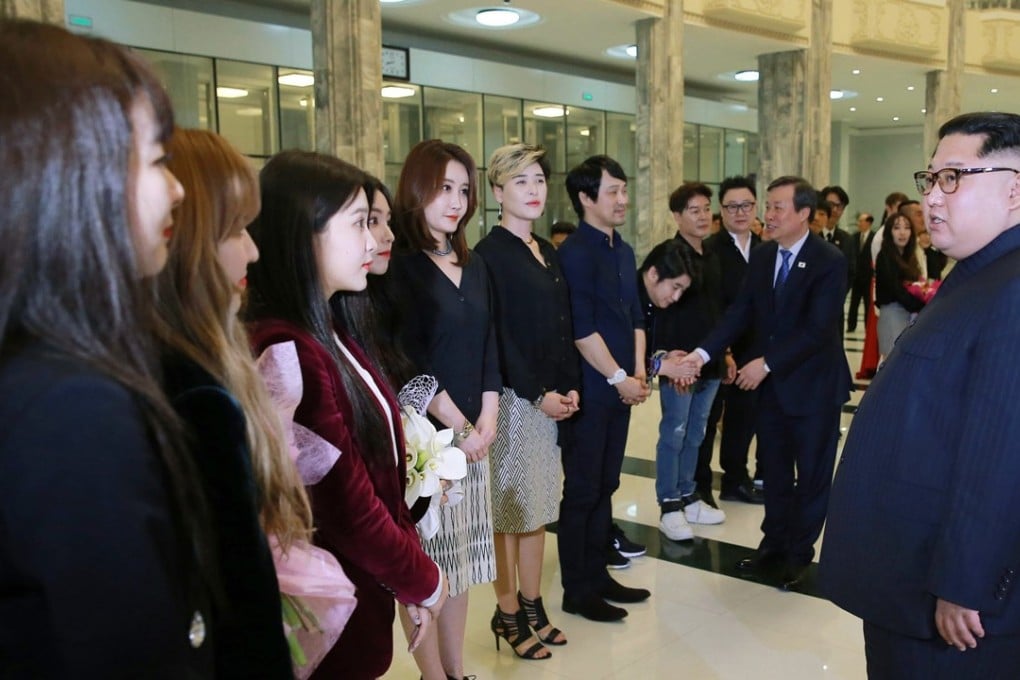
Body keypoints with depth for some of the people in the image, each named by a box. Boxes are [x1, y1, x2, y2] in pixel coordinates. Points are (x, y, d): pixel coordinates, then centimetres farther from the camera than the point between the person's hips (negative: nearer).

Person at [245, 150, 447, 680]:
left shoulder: (327, 332, 5)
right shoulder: (288, 350, -25)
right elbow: (348, 508, -23)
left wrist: (408, 576, 4)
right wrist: (422, 580, -8)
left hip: (365, 596, 8)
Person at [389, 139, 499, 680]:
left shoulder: (473, 267, 12)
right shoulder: (399, 264, -9)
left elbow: (488, 348, 11)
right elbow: (410, 361, -14)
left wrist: (486, 421, -1)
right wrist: (458, 427, -12)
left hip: (472, 434, 7)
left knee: (461, 555, 13)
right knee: (424, 560, 2)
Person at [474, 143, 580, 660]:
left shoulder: (547, 251, 14)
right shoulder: (490, 254, -9)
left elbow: (562, 327, 13)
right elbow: (497, 336, -14)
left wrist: (570, 387, 2)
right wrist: (537, 395, -14)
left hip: (552, 395, 7)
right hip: (512, 397, -7)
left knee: (538, 506, 13)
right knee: (510, 507, 2)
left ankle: (533, 606, 24)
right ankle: (509, 612, 16)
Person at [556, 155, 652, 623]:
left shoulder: (623, 251, 13)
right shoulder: (575, 253, -13)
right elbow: (582, 328, -18)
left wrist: (638, 371, 4)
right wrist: (618, 378, -13)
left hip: (620, 389, 8)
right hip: (589, 392, -8)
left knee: (605, 486, 16)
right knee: (581, 491, 2)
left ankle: (597, 575, 29)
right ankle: (577, 591, 15)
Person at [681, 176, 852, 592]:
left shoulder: (829, 262, -16)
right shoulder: (761, 257, 3)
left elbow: (817, 328, -22)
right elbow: (740, 312, -1)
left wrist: (767, 363, -24)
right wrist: (704, 352, -14)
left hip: (813, 385, -5)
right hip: (770, 384, 5)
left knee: (811, 474, 10)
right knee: (774, 470, 16)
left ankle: (799, 553, 25)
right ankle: (774, 542, 32)